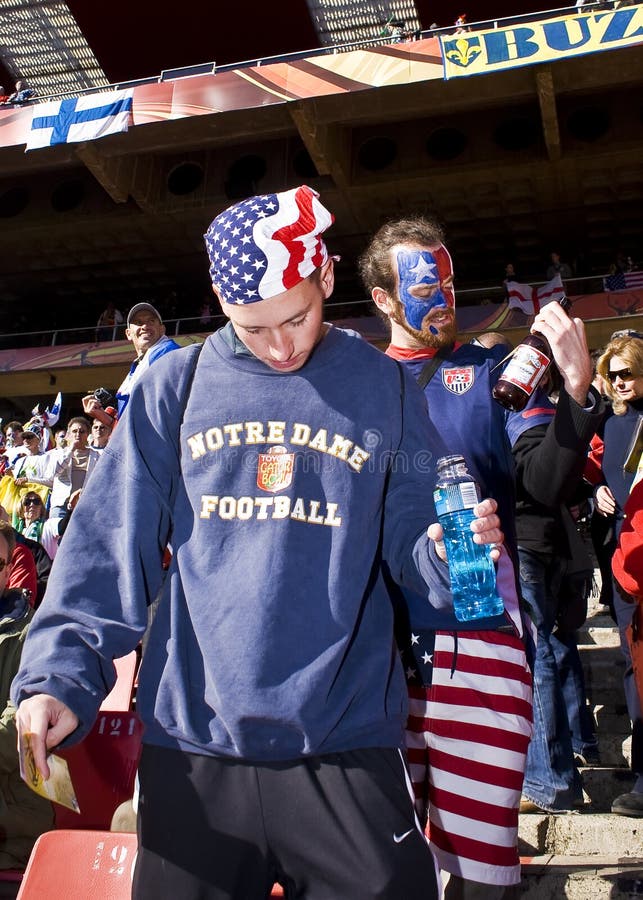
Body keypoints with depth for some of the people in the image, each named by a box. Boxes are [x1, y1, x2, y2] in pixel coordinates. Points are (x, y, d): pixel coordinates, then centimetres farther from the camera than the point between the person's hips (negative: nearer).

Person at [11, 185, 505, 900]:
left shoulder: (382, 388, 4)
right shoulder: (177, 385, 3)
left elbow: (409, 543, 5)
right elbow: (110, 546, 2)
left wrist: (447, 548, -17)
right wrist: (61, 674, -7)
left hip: (347, 744, 0)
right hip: (191, 742, 1)